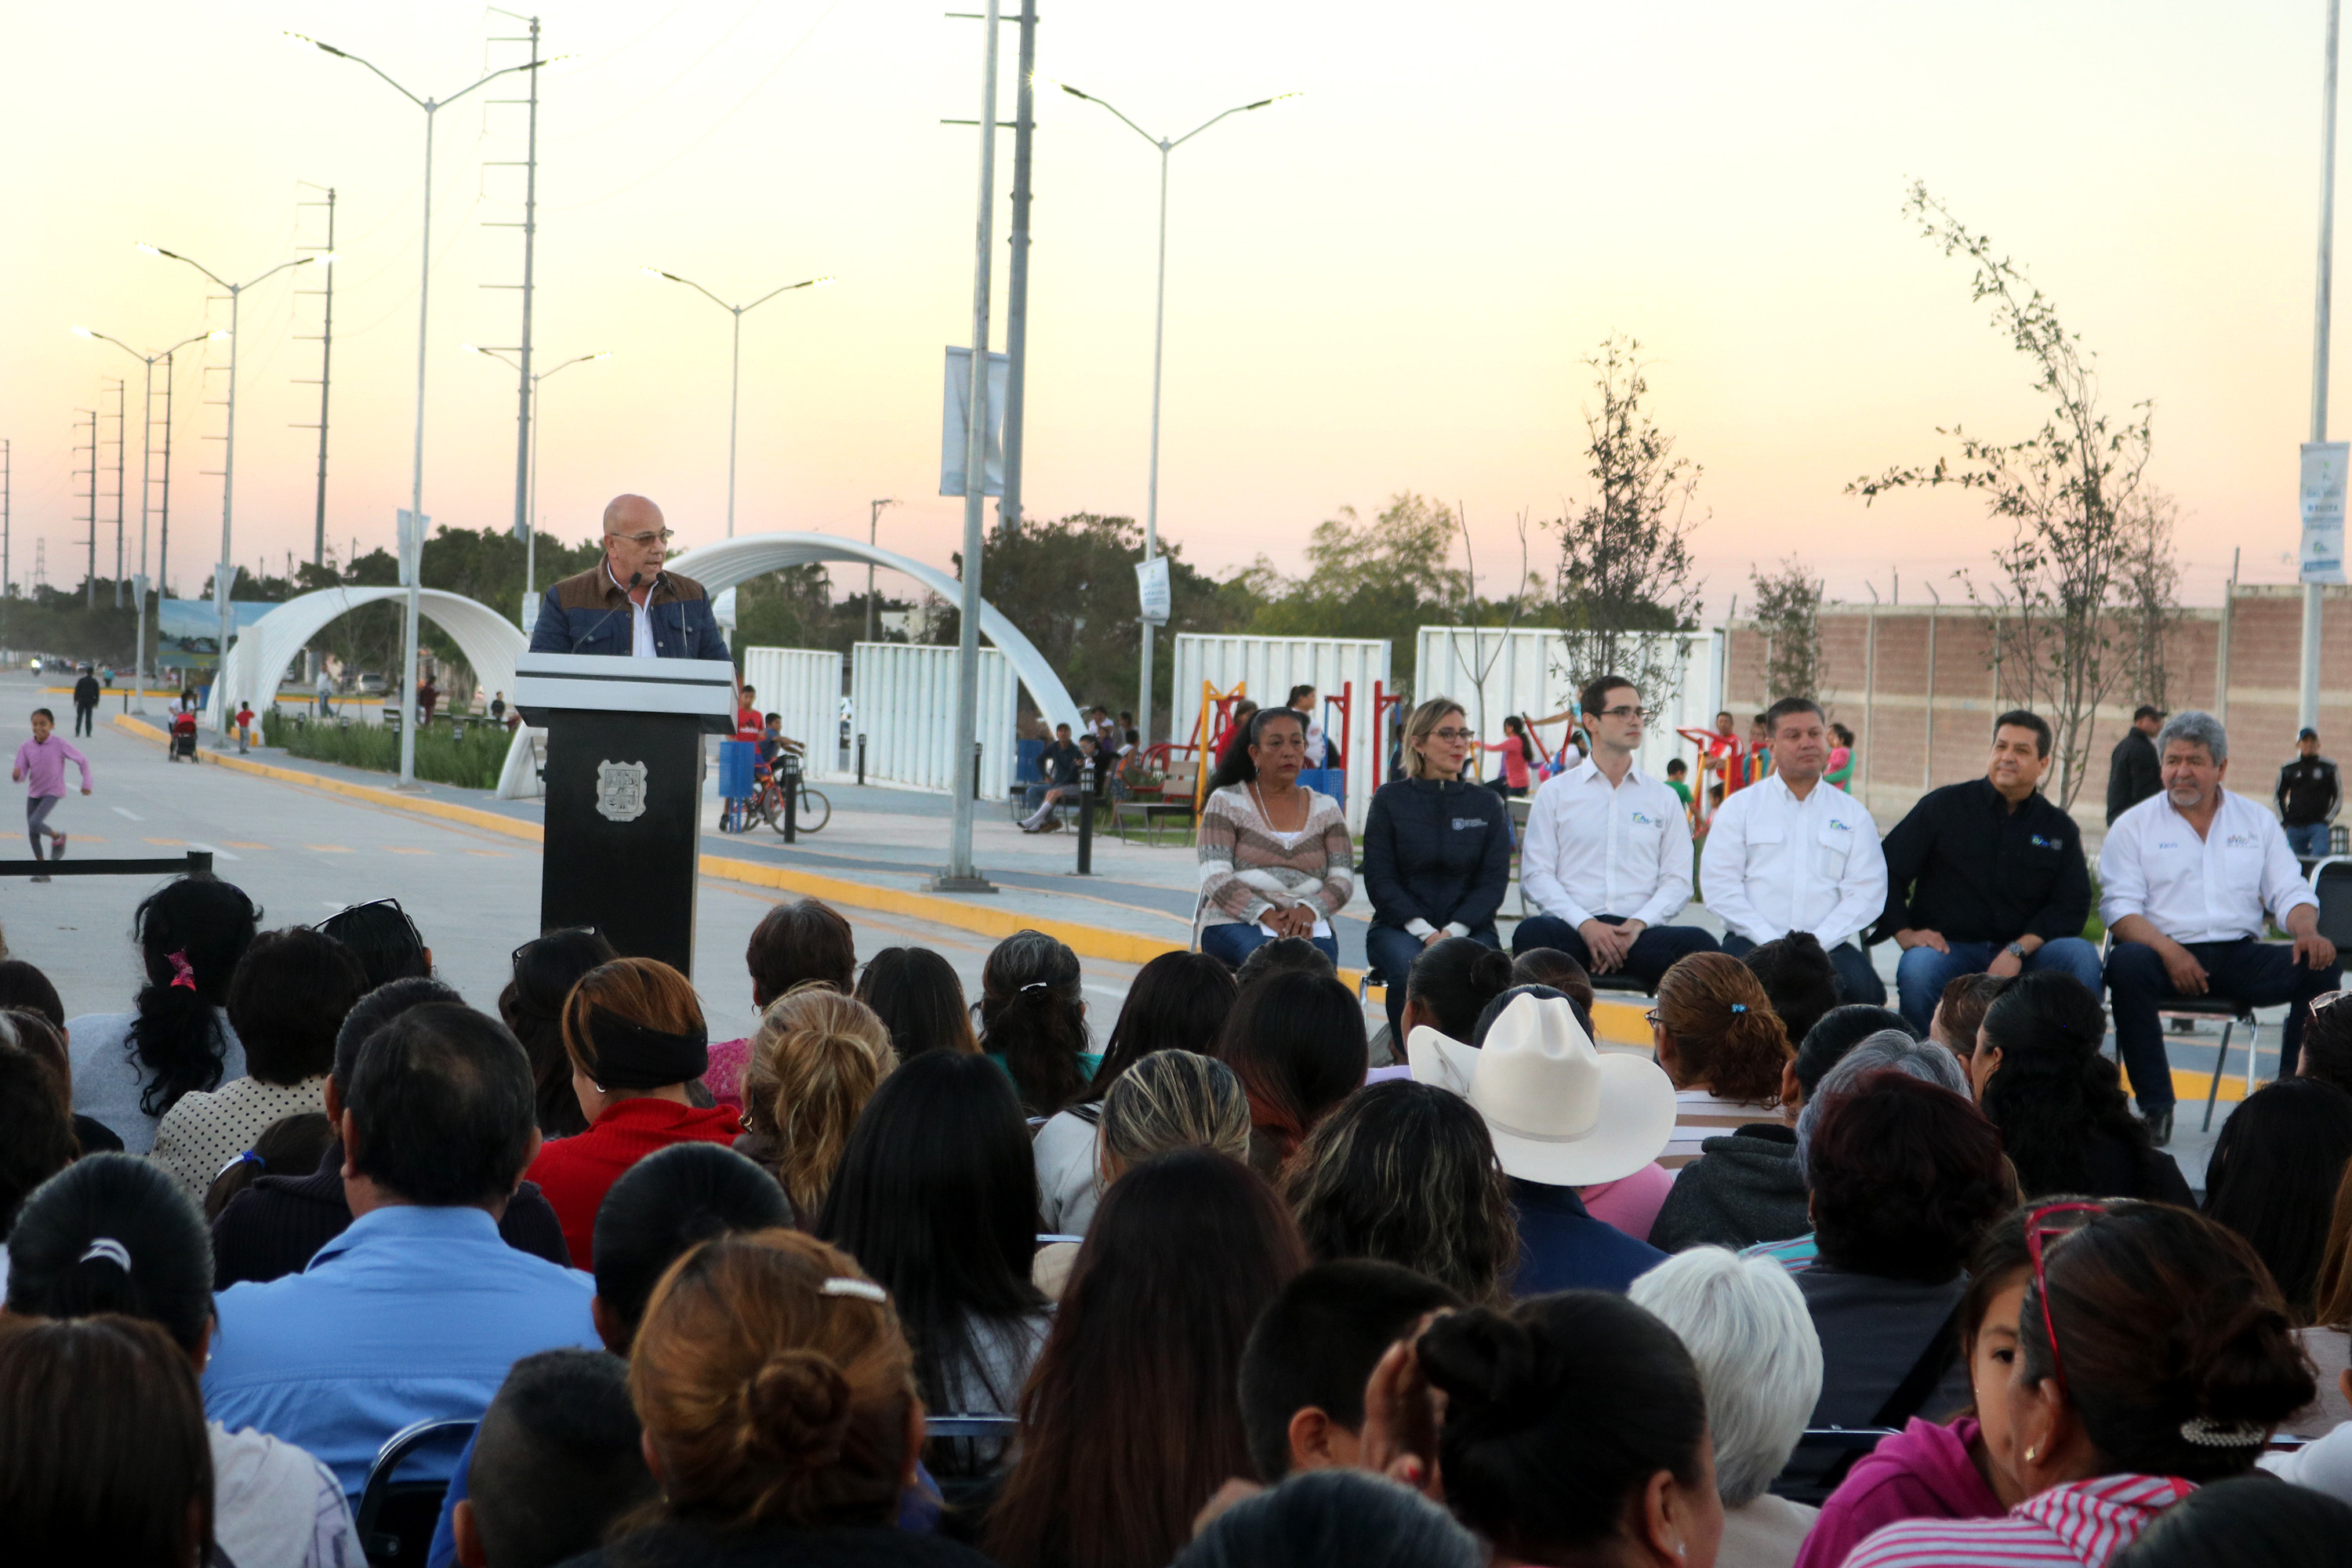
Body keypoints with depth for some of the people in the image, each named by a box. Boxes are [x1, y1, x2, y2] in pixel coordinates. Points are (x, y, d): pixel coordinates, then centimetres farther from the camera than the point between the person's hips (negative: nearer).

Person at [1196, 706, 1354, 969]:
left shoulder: (1325, 808, 18)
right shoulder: (1226, 802, 8)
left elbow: (1343, 880, 8)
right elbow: (1215, 878, -4)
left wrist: (1308, 910, -14)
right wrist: (1266, 915, -19)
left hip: (1306, 923, 2)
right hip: (1235, 920, -2)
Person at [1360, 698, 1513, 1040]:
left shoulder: (1486, 804, 12)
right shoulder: (1390, 799, 7)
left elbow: (1494, 879, 4)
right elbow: (1378, 878, 0)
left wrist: (1453, 931, -13)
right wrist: (1425, 932, -14)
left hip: (1468, 928, 1)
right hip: (1399, 926, -1)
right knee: (1414, 970, -34)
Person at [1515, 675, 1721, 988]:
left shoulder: (1664, 799, 18)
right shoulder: (1555, 793, 13)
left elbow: (1678, 880, 11)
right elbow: (1535, 874, 4)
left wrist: (1638, 923, -10)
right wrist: (1585, 924, -12)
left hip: (1640, 935, 1)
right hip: (1572, 930, -1)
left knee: (1699, 944, -32)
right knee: (1534, 932, -37)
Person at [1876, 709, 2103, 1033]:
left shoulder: (2060, 829, 11)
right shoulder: (1943, 806, 6)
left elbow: (2072, 906, 3)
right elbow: (1887, 870, 7)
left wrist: (2017, 951, -12)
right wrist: (1905, 933, -7)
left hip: (2024, 954, 2)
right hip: (1949, 946, -2)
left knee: (2082, 956, -27)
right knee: (1916, 970, -36)